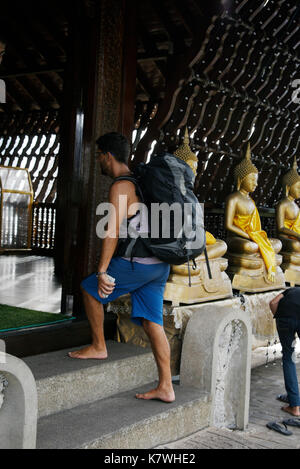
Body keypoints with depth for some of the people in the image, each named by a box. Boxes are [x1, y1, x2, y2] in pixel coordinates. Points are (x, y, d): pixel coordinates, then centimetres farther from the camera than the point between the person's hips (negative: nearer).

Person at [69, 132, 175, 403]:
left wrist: (102, 272, -18)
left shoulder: (121, 186, -10)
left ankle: (98, 347, 21)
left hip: (137, 263, -9)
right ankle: (165, 387, 10)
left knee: (90, 290, 11)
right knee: (152, 322, 8)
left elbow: (113, 231, -18)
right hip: (159, 265, 9)